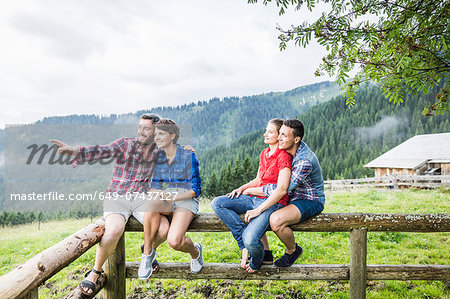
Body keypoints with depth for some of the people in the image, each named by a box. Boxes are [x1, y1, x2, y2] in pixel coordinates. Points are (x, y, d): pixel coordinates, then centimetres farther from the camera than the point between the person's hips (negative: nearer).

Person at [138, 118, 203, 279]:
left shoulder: (188, 156, -6)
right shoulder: (155, 157, 7)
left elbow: (196, 189, -6)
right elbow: (150, 186, 10)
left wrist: (173, 197, -19)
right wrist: (158, 193, -15)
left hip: (185, 200, -3)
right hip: (163, 201, 3)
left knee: (174, 241, -27)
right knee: (152, 203, -36)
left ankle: (195, 252, 11)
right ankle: (147, 253, -15)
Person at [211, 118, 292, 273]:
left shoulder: (283, 157, -12)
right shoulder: (264, 153, 13)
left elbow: (281, 190, -20)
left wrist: (258, 210, -21)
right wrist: (242, 188, 4)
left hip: (272, 203, -8)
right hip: (255, 197, 8)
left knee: (250, 241, -29)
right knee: (217, 203, -8)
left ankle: (256, 262, 10)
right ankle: (245, 244, -9)